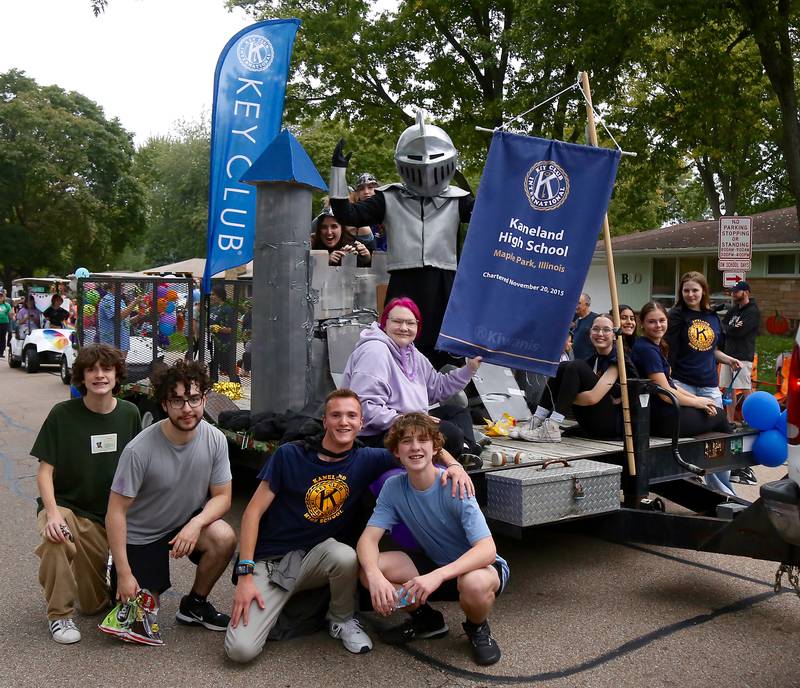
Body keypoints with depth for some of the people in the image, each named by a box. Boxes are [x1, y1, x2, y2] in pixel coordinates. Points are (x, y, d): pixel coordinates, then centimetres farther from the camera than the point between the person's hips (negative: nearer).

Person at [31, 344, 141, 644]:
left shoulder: (129, 414, -3)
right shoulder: (62, 414, -12)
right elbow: (45, 470, -12)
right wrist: (52, 513, -27)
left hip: (110, 514, 3)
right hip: (66, 505, -2)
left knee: (95, 604, 4)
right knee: (55, 539, -39)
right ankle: (60, 614, -15)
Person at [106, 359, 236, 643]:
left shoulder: (215, 440, -17)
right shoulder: (139, 450, -27)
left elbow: (222, 496, -8)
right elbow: (117, 511, -21)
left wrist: (196, 524, -29)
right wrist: (124, 573, -21)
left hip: (187, 521, 3)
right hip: (140, 535, -3)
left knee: (224, 538, -27)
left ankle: (194, 604, -1)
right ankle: (114, 575, 30)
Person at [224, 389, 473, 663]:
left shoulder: (367, 460, -2)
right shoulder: (289, 455, -7)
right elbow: (254, 511, -7)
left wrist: (453, 464, -22)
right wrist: (245, 574, -15)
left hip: (317, 557, 2)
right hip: (271, 559, -2)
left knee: (345, 556, -34)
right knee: (241, 650, -20)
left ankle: (342, 619, -3)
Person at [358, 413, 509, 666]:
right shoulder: (393, 487, -10)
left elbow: (487, 550, -31)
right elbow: (368, 538, -16)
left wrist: (438, 576, -46)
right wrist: (375, 575, -38)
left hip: (478, 565, -4)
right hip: (434, 564, 5)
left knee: (474, 584, -40)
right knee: (369, 568, -18)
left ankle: (478, 628, -2)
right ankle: (425, 618, 9)